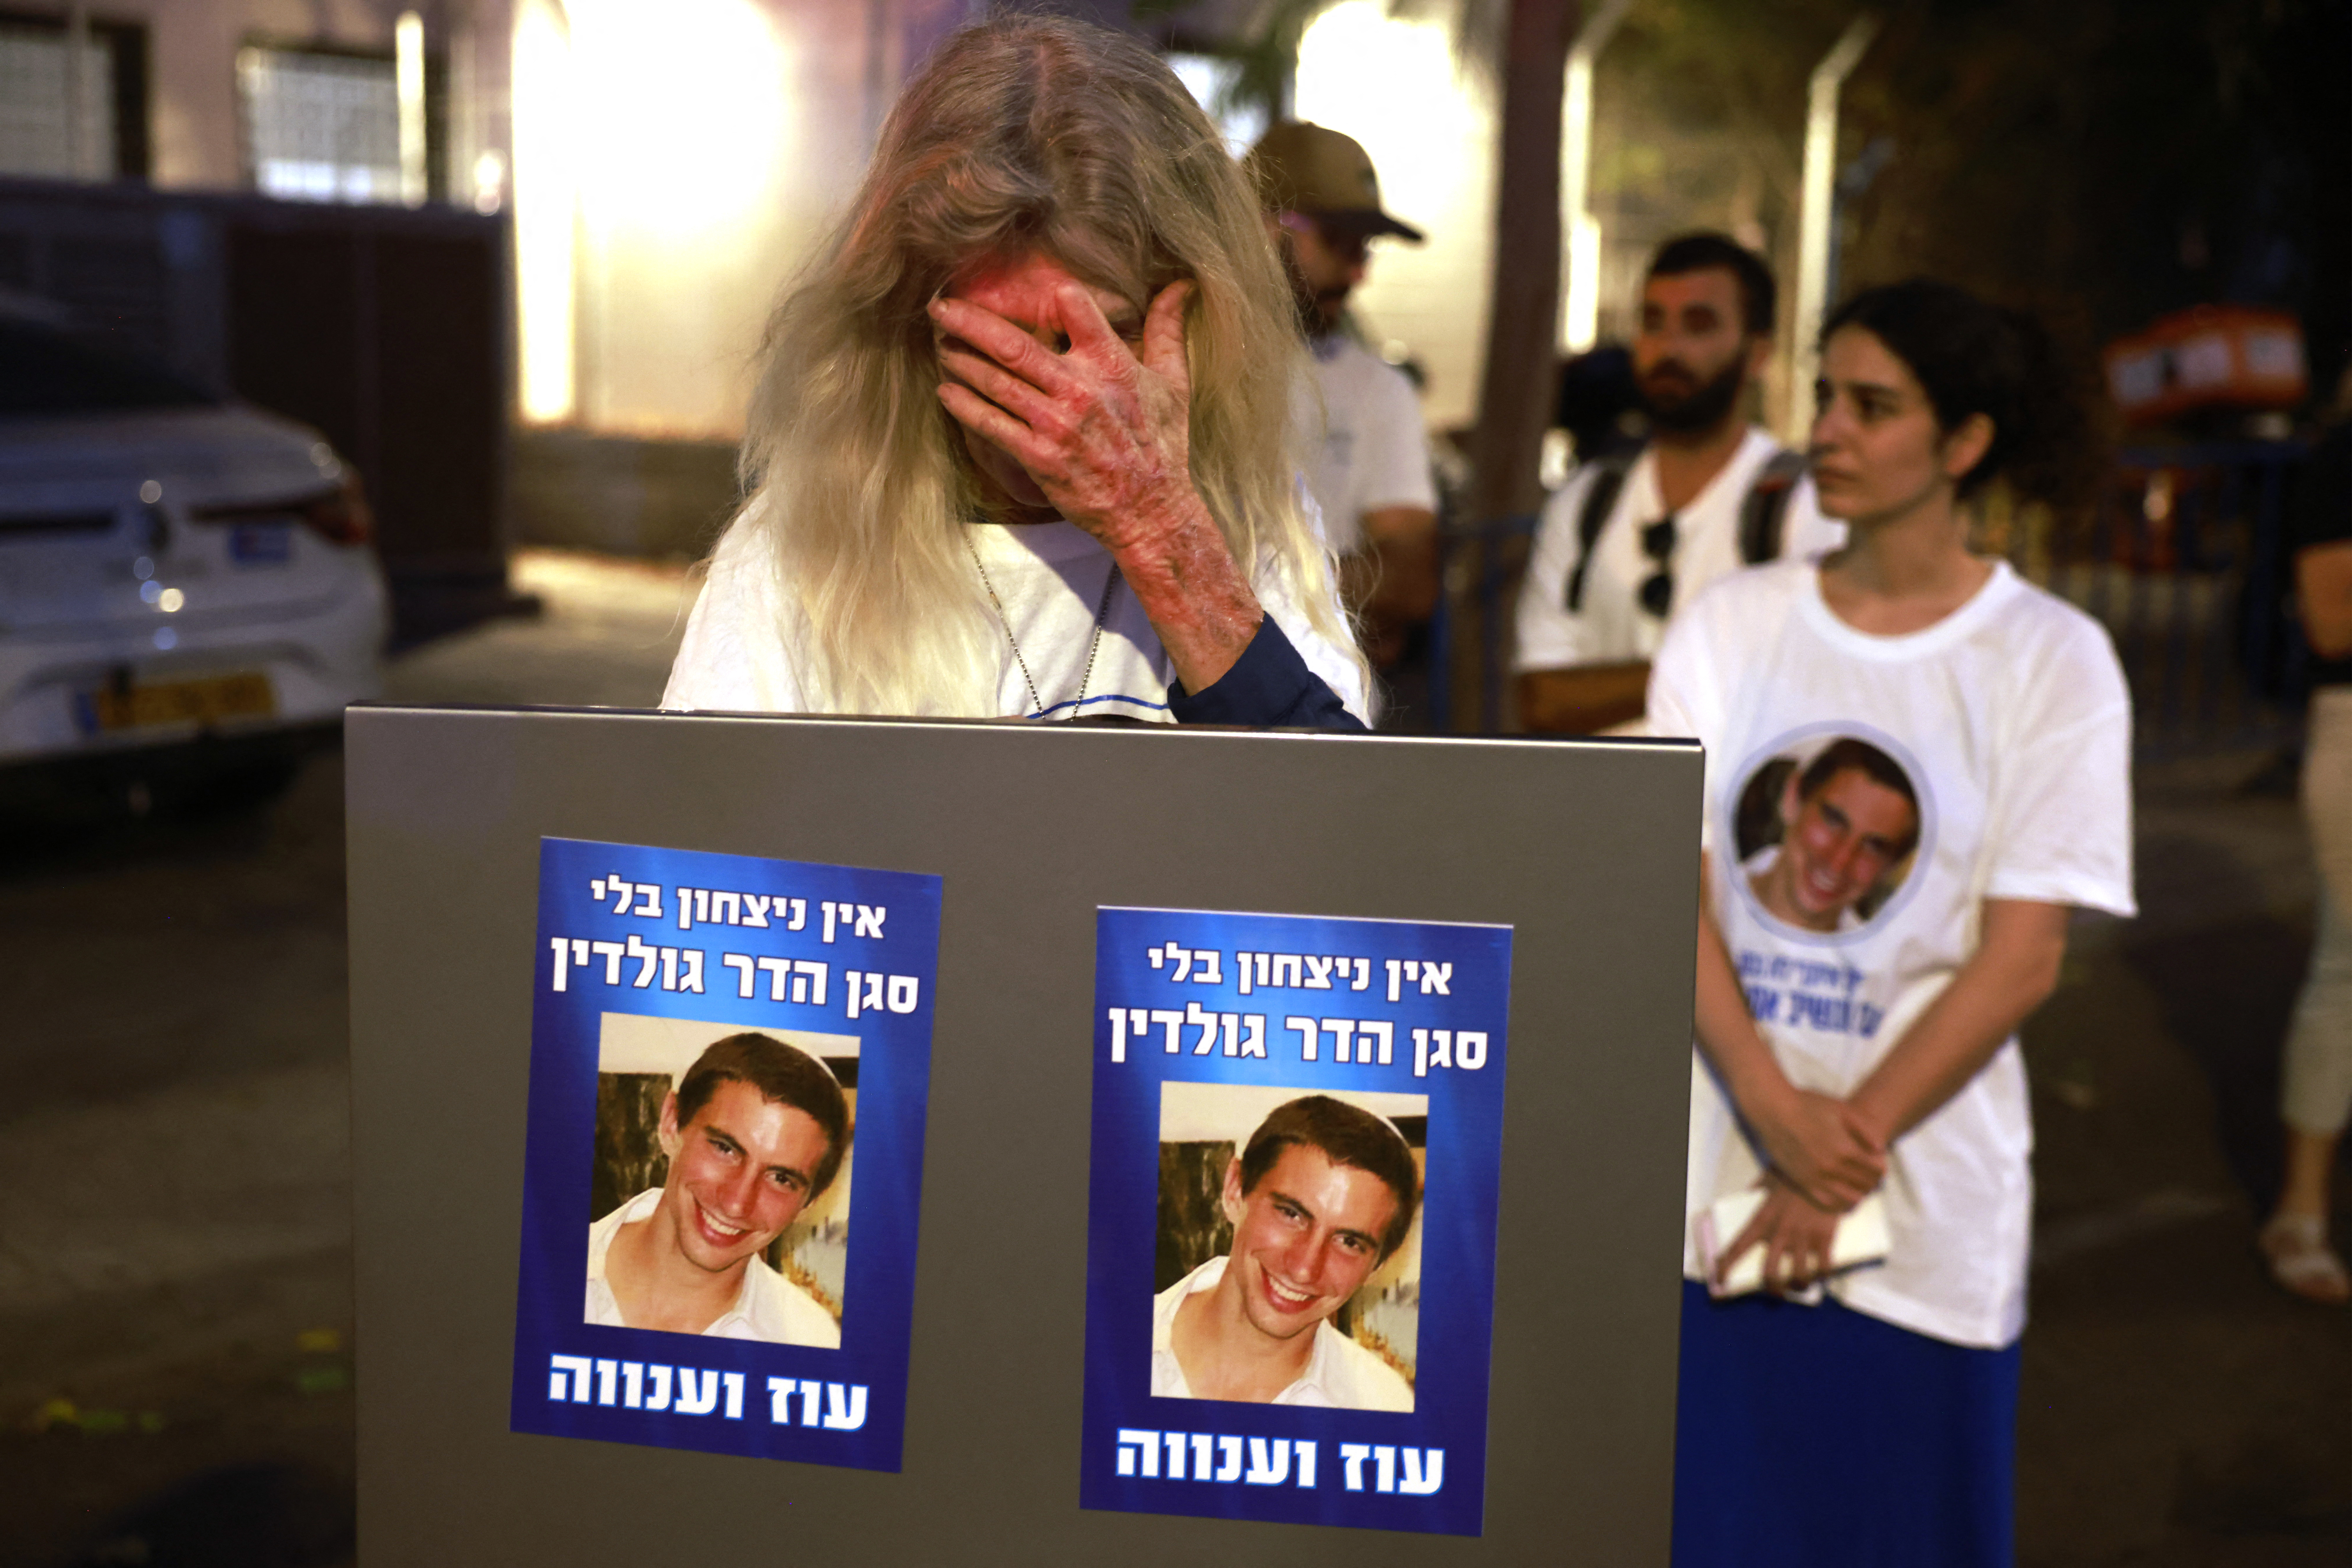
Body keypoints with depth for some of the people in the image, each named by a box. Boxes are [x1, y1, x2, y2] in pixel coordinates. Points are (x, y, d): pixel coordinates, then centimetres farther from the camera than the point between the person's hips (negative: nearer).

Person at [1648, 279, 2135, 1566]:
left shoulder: (2052, 661, -2)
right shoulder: (1729, 625, 3)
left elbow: (2019, 962, -7)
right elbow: (1674, 896, -2)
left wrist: (1845, 1151, -12)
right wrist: (1779, 1114, -15)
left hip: (1925, 1209, -1)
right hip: (1709, 1186, 2)